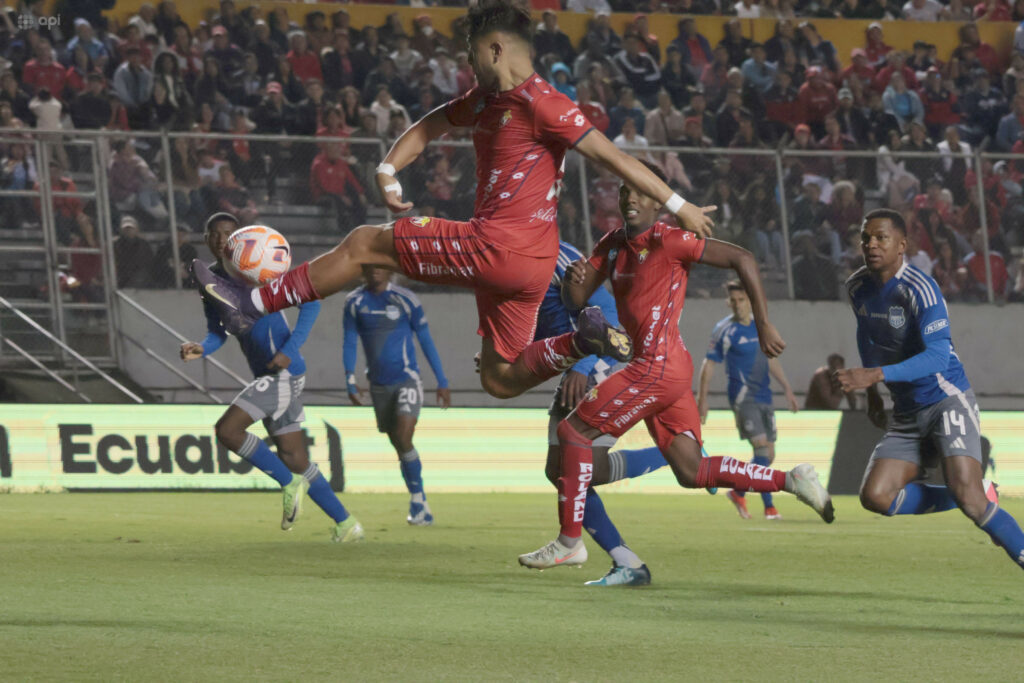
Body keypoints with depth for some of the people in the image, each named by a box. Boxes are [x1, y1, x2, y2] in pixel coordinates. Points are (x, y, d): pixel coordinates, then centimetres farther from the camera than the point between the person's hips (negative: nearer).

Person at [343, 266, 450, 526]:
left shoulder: (406, 300, -7)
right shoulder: (355, 302, 1)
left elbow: (426, 341, -1)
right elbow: (350, 343, 7)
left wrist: (442, 382, 1)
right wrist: (350, 381, -3)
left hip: (407, 380, -4)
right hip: (379, 385, 4)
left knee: (404, 438, -21)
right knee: (399, 446, 7)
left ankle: (418, 500, -9)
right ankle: (421, 507, 16)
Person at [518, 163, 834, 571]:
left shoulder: (669, 241, -11)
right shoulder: (613, 245, 13)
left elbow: (742, 260, -11)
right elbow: (575, 300, 14)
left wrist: (763, 326, -11)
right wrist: (574, 280, -11)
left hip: (658, 366, -9)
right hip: (665, 370, 9)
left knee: (572, 431, -6)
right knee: (691, 473, 8)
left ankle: (569, 542, -2)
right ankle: (790, 481, 10)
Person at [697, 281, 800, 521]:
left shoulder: (760, 326, 11)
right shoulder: (724, 330, -5)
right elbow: (709, 364, -2)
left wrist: (788, 390, 20)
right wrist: (702, 398, -7)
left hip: (763, 397, 6)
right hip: (742, 396, -6)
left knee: (768, 455, 6)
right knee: (762, 446, -19)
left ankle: (738, 494, 23)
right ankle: (769, 506, -13)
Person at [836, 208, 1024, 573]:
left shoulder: (919, 289, -19)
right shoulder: (858, 287, 4)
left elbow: (938, 355, -30)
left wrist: (877, 374, -39)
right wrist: (872, 393, 22)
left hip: (948, 401, -7)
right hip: (906, 415, 7)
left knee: (966, 495, -26)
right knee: (876, 496, -10)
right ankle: (978, 496, 7)